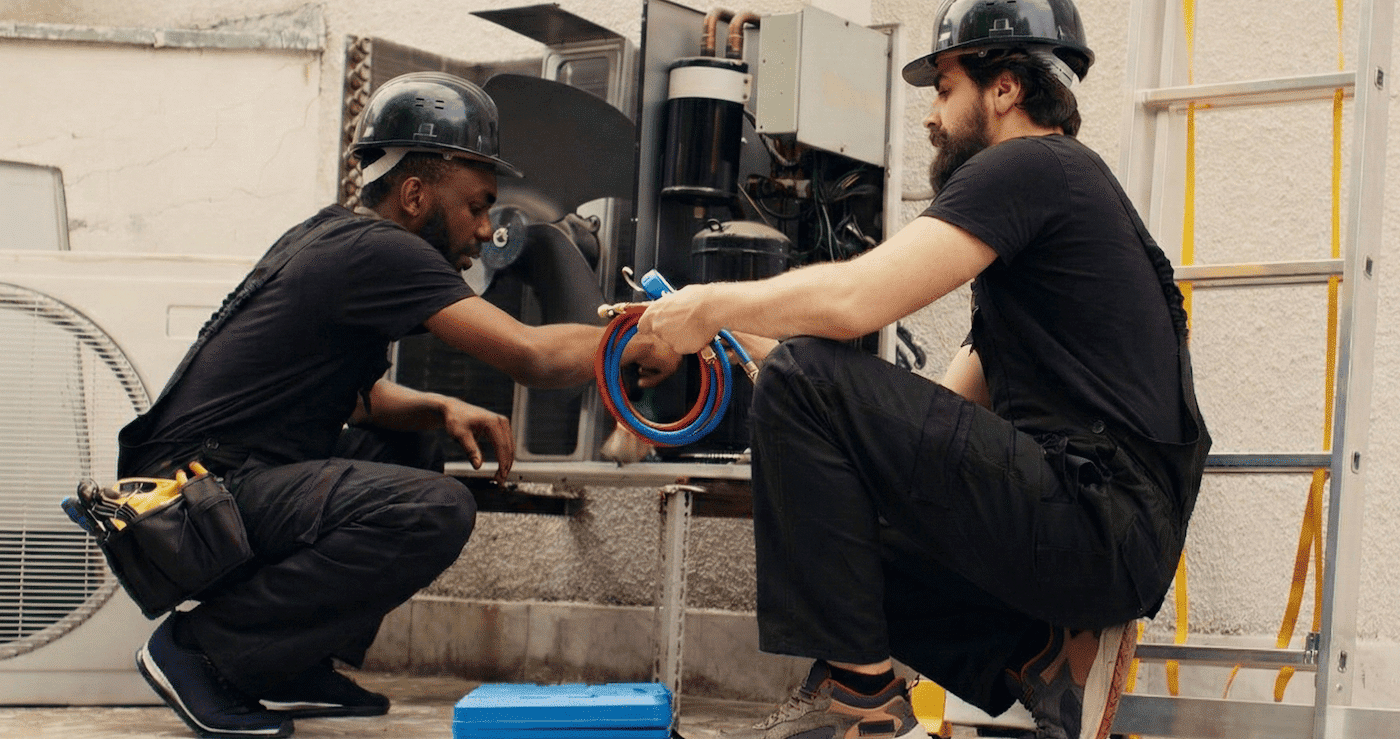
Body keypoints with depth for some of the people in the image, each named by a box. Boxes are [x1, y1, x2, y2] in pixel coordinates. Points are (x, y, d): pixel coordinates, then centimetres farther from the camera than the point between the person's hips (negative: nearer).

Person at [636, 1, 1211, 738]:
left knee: (803, 382, -15)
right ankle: (1045, 655, 7)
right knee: (821, 532, 20)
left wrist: (713, 306, -1)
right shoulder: (1070, 186, 25)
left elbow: (852, 299, -17)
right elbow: (954, 404, 23)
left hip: (1095, 525, -10)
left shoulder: (1029, 167, -6)